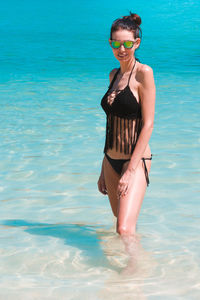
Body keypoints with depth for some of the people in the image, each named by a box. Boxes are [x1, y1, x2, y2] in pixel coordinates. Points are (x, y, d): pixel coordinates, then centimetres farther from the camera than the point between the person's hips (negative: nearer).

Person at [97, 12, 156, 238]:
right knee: (121, 221, 17)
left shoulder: (143, 73, -11)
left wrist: (131, 170, -19)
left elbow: (148, 124, -15)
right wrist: (104, 169, 18)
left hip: (136, 160, -7)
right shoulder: (114, 74, 11)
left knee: (125, 229, -19)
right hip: (111, 160, 7)